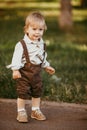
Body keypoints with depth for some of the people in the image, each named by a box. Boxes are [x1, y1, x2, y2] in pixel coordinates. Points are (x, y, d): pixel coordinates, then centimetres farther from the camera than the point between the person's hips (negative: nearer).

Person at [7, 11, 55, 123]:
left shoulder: (41, 44, 5)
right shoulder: (22, 44, -17)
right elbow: (16, 57, -18)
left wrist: (46, 67, 22)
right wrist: (15, 70, -25)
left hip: (36, 73, 6)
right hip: (24, 73, -6)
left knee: (37, 92, 14)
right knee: (22, 93, -1)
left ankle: (36, 111, 28)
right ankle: (21, 112, 12)